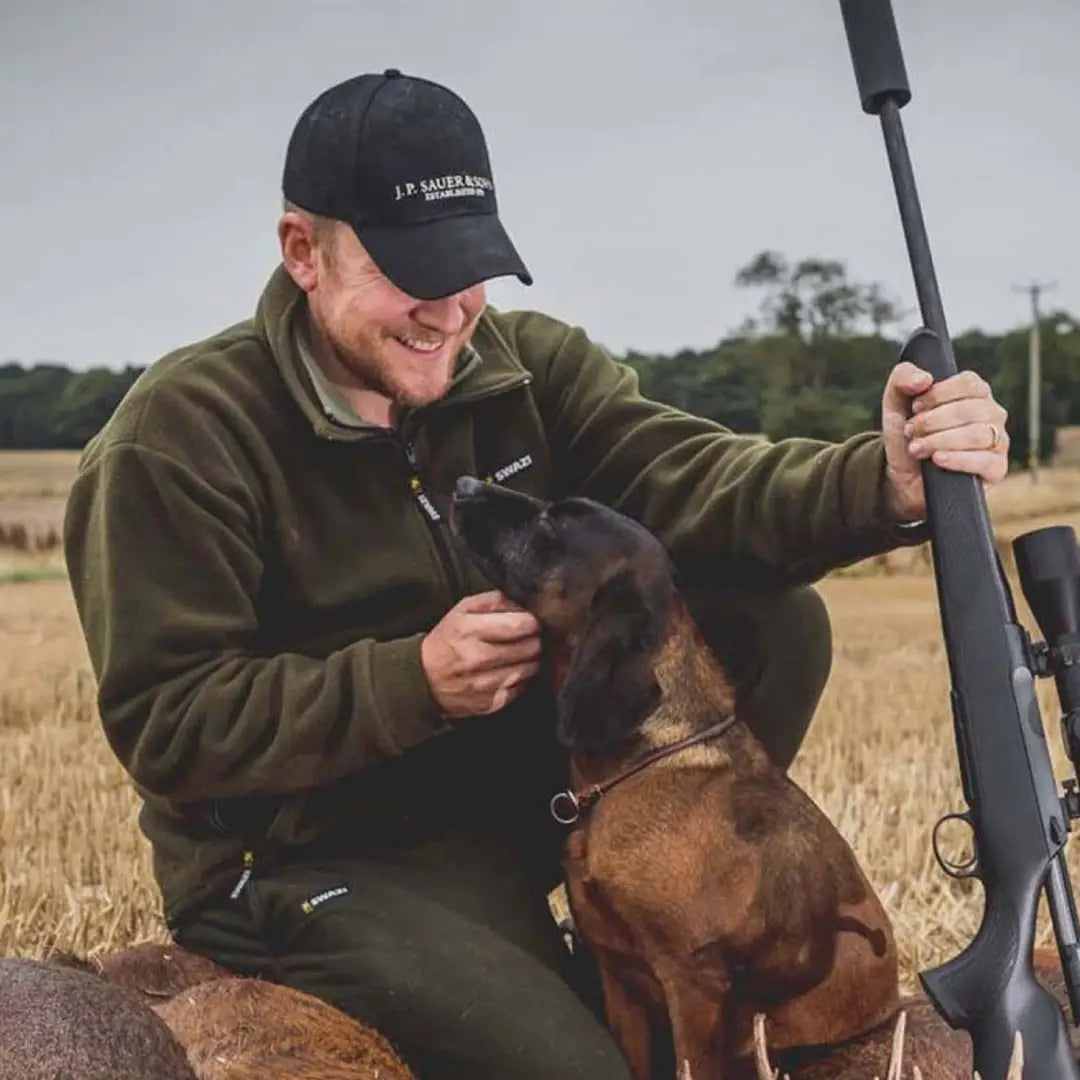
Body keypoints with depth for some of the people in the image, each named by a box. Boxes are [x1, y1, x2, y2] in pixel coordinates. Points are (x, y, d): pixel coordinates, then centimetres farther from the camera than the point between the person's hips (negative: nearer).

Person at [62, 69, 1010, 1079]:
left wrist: (886, 481, -37)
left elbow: (691, 480, -16)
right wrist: (414, 682, -30)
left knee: (776, 621, -8)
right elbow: (163, 726, -19)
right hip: (306, 862, -6)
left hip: (513, 799, 6)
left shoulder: (528, 366, -1)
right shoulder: (180, 435, -17)